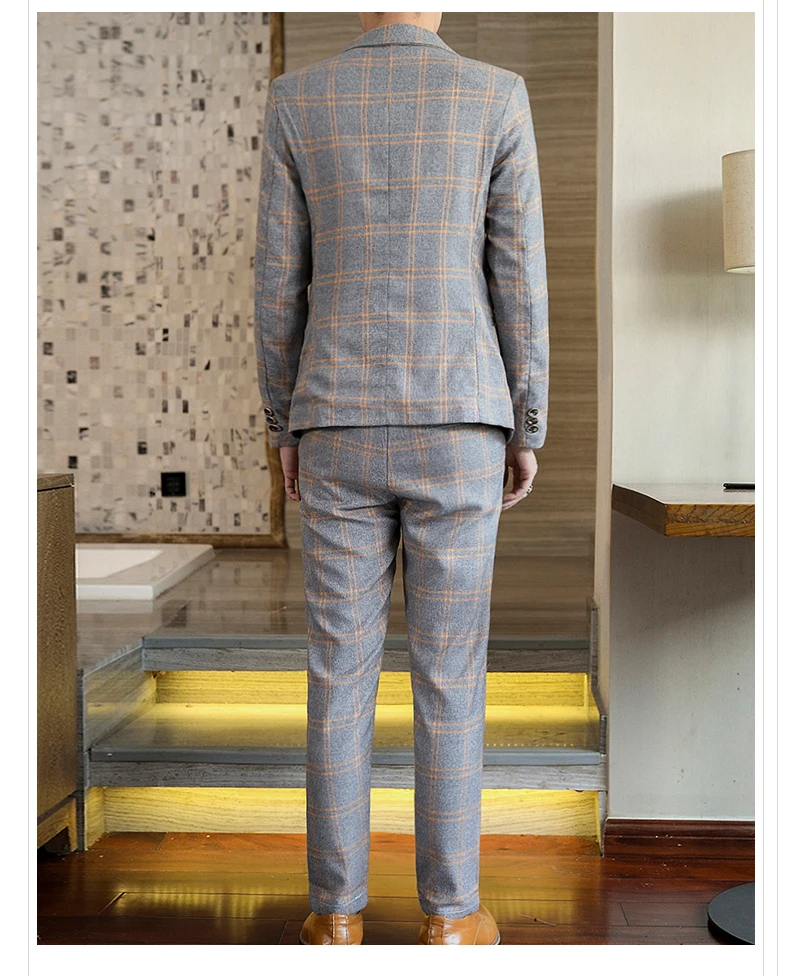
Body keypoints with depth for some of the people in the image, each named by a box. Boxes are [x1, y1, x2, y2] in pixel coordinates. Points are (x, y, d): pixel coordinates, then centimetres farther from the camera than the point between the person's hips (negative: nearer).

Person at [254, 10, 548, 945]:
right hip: (454, 430, -1)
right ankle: (448, 913, 14)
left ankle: (337, 909, 15)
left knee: (341, 672, 7)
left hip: (343, 431, 1)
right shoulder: (498, 97, 1)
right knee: (449, 670, 6)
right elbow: (519, 282, -1)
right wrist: (527, 433, 6)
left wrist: (284, 429, 11)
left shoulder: (297, 100, 4)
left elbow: (278, 284, 2)